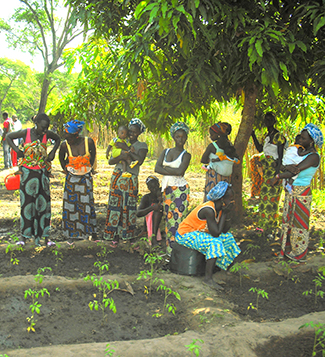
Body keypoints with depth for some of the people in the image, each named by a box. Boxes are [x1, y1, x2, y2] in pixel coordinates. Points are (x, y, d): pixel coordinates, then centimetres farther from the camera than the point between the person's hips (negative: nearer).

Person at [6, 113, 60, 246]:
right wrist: (16, 150, -8)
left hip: (42, 172, 3)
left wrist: (53, 152, 5)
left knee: (43, 203, 3)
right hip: (27, 172, -3)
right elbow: (8, 137, 4)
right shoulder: (25, 133, -10)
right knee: (27, 202, -1)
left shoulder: (47, 134, -4)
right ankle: (24, 235, 8)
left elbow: (57, 139, 17)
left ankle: (43, 235, 11)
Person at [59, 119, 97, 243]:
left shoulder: (88, 142, -15)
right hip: (72, 178, 0)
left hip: (86, 177, 0)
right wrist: (65, 169, 6)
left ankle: (91, 230, 22)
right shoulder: (65, 145, -13)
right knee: (71, 205, 4)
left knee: (87, 204, 7)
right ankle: (71, 234, 17)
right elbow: (61, 158, 8)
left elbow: (93, 154, 6)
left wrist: (89, 167, 7)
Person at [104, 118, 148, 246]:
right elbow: (110, 161, 4)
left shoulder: (142, 146, 5)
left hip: (131, 180, -1)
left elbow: (140, 160, -13)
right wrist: (121, 157, -16)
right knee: (116, 206, -2)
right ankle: (115, 236, 5)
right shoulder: (120, 144, 11)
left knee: (128, 207, -2)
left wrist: (126, 148, -13)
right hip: (117, 177, 1)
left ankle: (126, 235, 8)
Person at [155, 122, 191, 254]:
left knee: (179, 218, -7)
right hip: (167, 189, 5)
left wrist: (165, 169, -7)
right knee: (169, 218, 7)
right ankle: (169, 248, 14)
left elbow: (180, 171, -17)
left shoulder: (186, 155, -1)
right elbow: (157, 168, -3)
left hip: (180, 189, -4)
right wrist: (172, 172, -13)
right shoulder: (166, 152, 11)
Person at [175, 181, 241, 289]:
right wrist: (224, 213, -25)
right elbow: (216, 234, -32)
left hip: (199, 233, 10)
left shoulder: (219, 208, -2)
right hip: (185, 235, -10)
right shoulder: (209, 210, -30)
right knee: (215, 243, -30)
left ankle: (227, 267, 20)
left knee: (228, 237, 11)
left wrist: (227, 213, -13)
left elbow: (224, 231, -1)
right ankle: (208, 278, -29)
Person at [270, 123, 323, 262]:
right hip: (292, 192, 8)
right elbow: (286, 167, 4)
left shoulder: (314, 156, -16)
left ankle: (299, 254, 14)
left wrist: (277, 177, -10)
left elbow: (293, 172, -21)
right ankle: (288, 250, 25)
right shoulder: (302, 152, 12)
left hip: (301, 194, -8)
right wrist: (288, 167, -19)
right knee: (288, 220, 13)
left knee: (299, 223, 1)